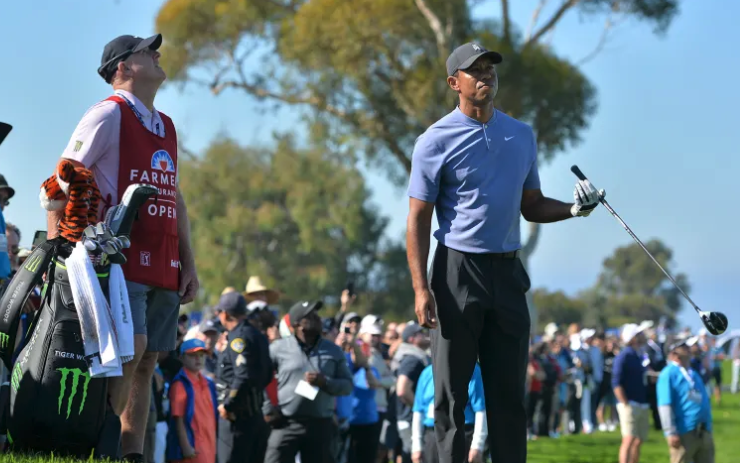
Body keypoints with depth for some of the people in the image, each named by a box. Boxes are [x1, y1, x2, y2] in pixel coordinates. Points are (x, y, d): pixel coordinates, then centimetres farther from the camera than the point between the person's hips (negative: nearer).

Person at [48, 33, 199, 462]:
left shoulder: (166, 127, 21)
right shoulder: (109, 114, -2)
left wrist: (189, 264, 17)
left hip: (164, 266, 7)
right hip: (122, 259, -7)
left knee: (147, 362, 4)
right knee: (131, 349, -18)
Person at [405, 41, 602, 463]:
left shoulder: (522, 135, 11)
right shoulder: (437, 141, -3)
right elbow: (418, 219, -5)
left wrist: (573, 209, -1)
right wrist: (422, 287, -13)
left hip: (508, 271, 4)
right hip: (458, 271, -4)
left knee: (510, 391, 5)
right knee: (452, 391, -2)